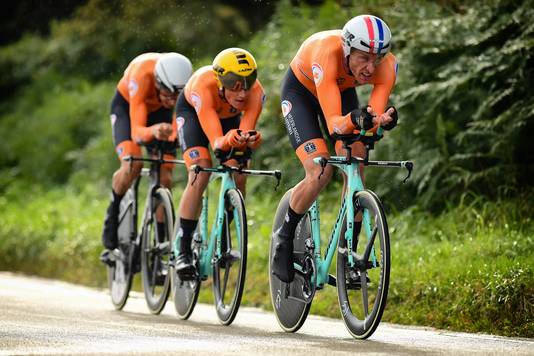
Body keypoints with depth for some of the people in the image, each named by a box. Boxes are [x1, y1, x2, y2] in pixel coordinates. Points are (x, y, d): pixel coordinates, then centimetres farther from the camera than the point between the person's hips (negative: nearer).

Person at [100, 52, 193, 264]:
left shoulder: (184, 81, -34)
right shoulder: (142, 76, -42)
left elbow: (180, 125, -31)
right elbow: (136, 131, -46)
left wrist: (174, 134, -54)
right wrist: (153, 132, -67)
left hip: (158, 111, 3)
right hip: (127, 105, -3)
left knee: (164, 178, -9)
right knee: (132, 165, -28)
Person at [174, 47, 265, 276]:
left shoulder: (255, 93, -36)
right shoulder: (204, 86, -44)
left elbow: (245, 133, -38)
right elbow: (216, 143, -48)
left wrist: (250, 140, -61)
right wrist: (230, 140, -70)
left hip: (230, 116, 3)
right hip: (192, 111, -3)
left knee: (238, 178, -14)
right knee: (200, 175, -22)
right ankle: (183, 252, -16)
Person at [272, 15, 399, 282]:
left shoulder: (386, 66, -31)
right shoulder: (327, 53, -42)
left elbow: (374, 119, -34)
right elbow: (333, 123, -45)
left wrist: (382, 121, -56)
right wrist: (355, 120, -66)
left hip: (342, 91, 4)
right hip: (300, 91, -4)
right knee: (320, 172, -21)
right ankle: (285, 238, 1)